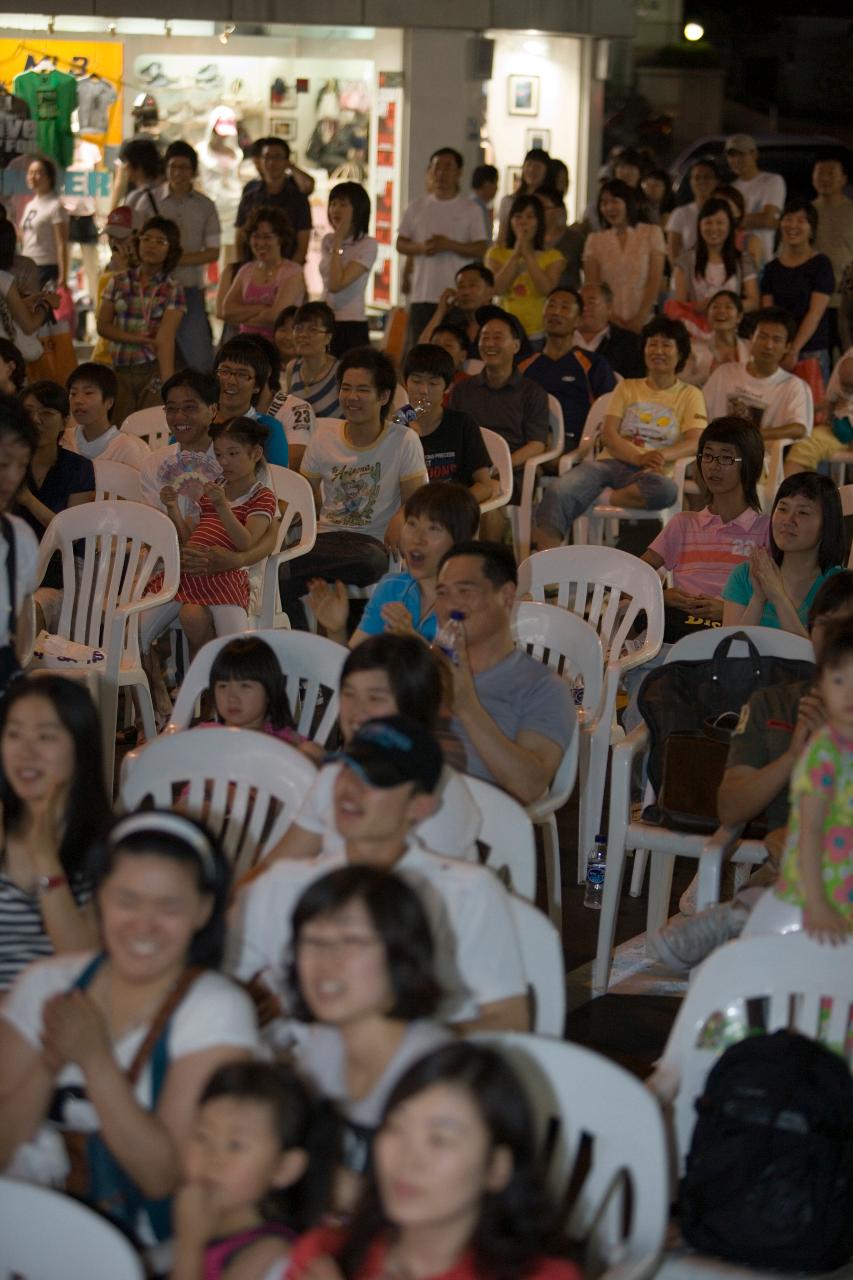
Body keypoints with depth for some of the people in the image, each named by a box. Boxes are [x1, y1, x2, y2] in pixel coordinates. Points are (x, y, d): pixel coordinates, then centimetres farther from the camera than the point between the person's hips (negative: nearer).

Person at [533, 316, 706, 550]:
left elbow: (695, 442, 0)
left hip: (651, 471, -2)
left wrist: (663, 455, -23)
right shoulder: (627, 388, 24)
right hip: (612, 461, 2)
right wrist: (639, 457, -14)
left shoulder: (690, 395, 16)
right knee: (558, 491, -30)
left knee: (666, 490, -41)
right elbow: (608, 433, 8)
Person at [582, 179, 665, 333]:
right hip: (607, 322, 1)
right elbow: (591, 286, 6)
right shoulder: (595, 240, 11)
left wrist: (641, 318, -10)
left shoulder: (652, 233, 6)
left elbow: (655, 280, 0)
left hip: (642, 321, -1)